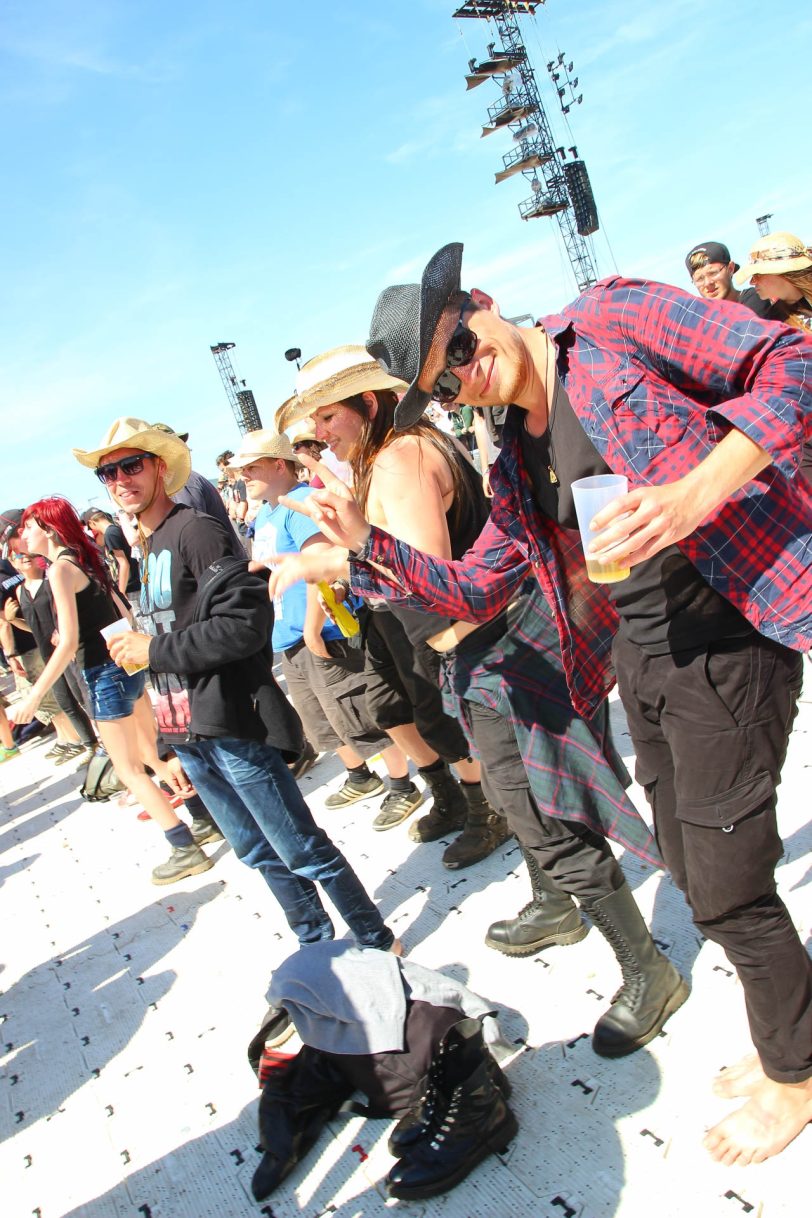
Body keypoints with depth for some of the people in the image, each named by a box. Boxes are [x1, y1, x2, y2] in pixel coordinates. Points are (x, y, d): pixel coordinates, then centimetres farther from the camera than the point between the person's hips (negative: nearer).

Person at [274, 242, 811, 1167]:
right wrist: (366, 544, 2)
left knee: (726, 890, 3)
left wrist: (696, 491, -26)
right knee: (697, 878, 18)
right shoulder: (513, 470, 12)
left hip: (724, 634, -7)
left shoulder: (612, 320, -7)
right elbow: (474, 591, 15)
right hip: (639, 662, 8)